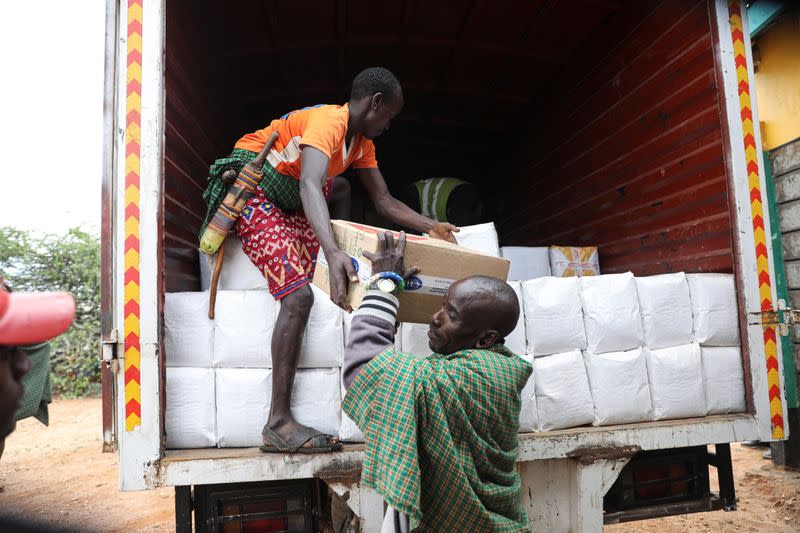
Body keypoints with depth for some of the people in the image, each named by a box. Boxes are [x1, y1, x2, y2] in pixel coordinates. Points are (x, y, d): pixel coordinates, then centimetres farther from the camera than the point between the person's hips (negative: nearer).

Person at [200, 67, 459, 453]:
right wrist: (333, 253, -53)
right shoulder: (328, 120, -21)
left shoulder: (362, 142, 9)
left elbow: (384, 202, 8)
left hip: (286, 201, 10)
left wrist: (430, 227, -4)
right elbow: (309, 186, -39)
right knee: (299, 295, -21)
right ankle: (278, 424, -18)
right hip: (253, 192, -10)